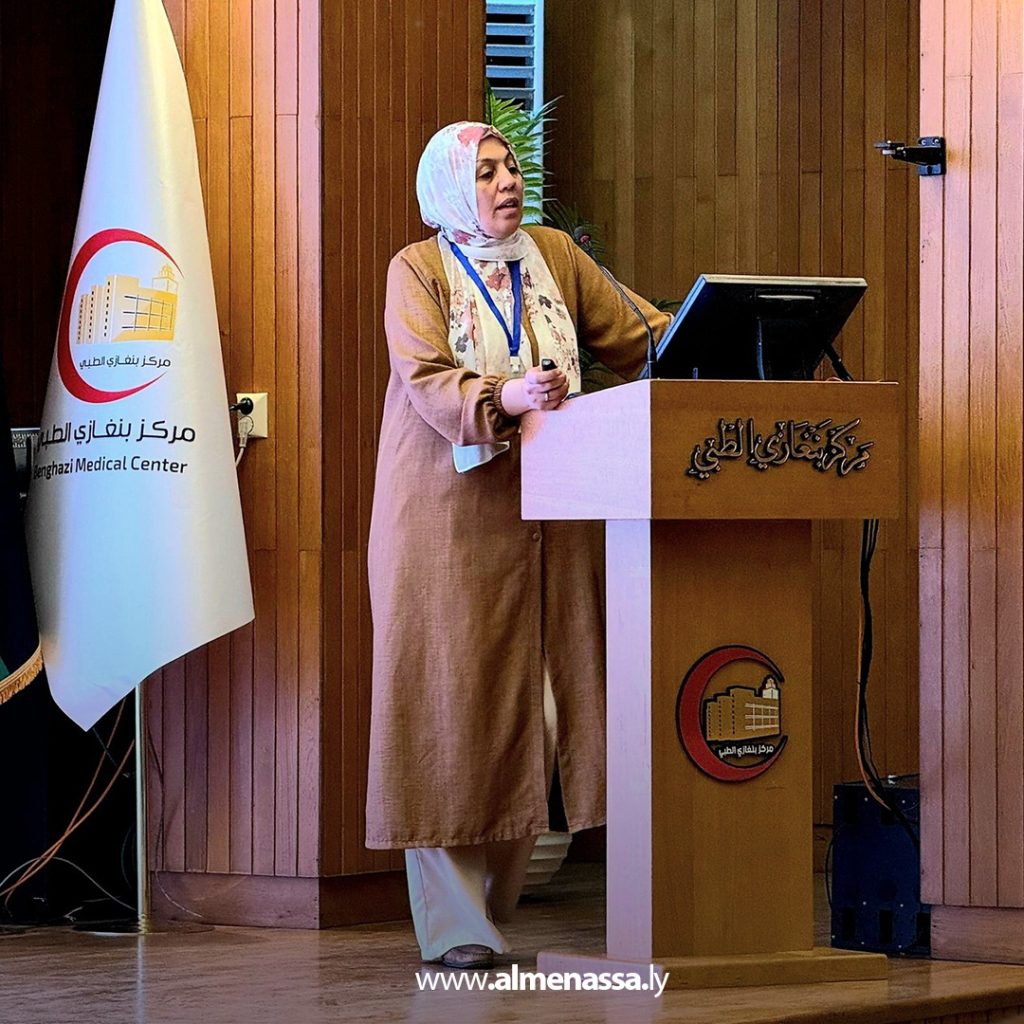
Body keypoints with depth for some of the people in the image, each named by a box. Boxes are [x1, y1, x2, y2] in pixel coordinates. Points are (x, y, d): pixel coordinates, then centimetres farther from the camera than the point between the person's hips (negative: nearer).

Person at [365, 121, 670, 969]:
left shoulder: (555, 256, 12)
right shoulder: (418, 269, 0)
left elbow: (635, 340, 8)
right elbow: (427, 381, -14)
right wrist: (505, 398, -32)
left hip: (544, 509, 4)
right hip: (448, 512, -4)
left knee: (528, 704, 1)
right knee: (450, 702, -6)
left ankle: (495, 904, 10)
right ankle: (454, 924, -5)